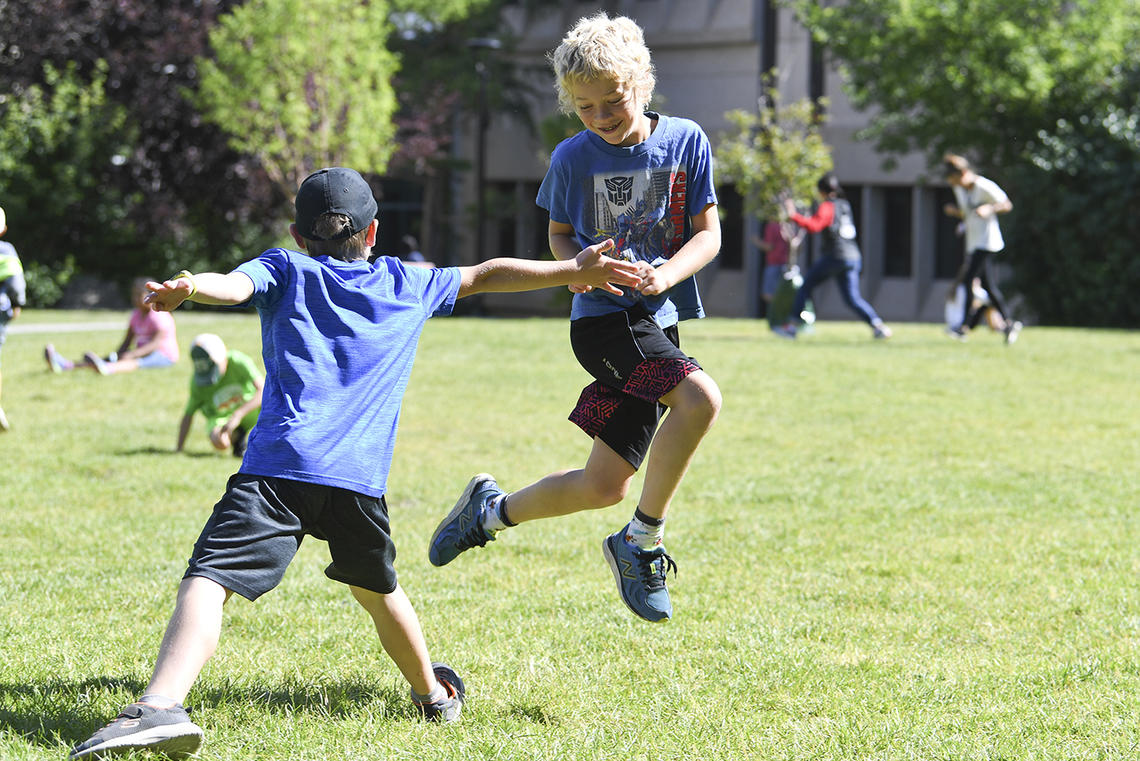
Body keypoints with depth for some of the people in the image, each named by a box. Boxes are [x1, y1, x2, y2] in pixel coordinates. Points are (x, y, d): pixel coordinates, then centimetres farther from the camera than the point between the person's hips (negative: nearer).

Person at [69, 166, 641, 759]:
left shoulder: (284, 269, 17)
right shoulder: (407, 285, 24)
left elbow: (235, 285, -5)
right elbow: (486, 275, 36)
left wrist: (186, 289, -25)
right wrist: (574, 271, 46)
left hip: (280, 462, -3)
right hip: (360, 476, 3)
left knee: (211, 578, -18)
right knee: (376, 587, 29)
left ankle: (162, 706, -39)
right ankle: (433, 693, 46)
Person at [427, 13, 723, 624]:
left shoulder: (685, 141, 2)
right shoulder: (572, 158, 0)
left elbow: (707, 234, 5)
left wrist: (667, 274, -15)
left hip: (658, 319, 4)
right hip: (603, 317, -4)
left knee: (604, 487, 3)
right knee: (699, 398, -30)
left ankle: (492, 509, 28)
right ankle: (642, 542, -15)